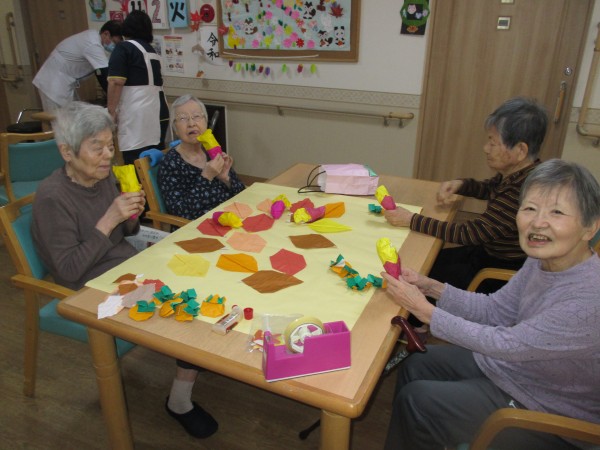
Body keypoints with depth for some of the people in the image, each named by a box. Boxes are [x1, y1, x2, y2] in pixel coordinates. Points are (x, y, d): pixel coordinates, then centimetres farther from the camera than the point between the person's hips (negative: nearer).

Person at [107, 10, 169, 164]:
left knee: (136, 163, -7)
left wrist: (111, 111, -6)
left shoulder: (123, 48, 0)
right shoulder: (152, 50, 22)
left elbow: (116, 82, -11)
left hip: (136, 113, -7)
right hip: (159, 110, 8)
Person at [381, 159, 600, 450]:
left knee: (415, 400, -6)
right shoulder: (543, 260, -10)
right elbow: (495, 310, 0)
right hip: (512, 364, 7)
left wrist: (424, 310, -23)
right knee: (415, 366, 9)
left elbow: (505, 344, -29)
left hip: (546, 416, -7)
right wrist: (430, 287, -12)